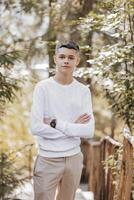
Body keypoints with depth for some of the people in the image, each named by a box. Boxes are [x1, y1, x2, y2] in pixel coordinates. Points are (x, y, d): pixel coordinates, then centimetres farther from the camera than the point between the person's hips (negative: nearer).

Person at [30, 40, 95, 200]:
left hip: (74, 158, 3)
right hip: (48, 160, -3)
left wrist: (56, 123, -14)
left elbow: (89, 131, -8)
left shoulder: (83, 91, 2)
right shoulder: (42, 88, -6)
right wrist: (73, 128, -11)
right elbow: (36, 127, -16)